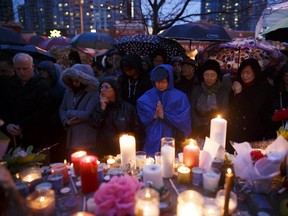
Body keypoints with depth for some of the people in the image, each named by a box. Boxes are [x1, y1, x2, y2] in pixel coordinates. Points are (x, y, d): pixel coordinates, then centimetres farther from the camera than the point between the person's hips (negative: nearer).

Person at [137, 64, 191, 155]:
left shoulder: (180, 97, -2)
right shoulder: (146, 97, 3)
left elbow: (184, 121, -8)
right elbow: (141, 119, 0)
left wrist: (164, 116, -18)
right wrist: (153, 116, -17)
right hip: (151, 143, 2)